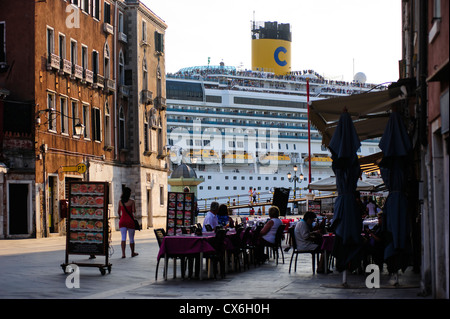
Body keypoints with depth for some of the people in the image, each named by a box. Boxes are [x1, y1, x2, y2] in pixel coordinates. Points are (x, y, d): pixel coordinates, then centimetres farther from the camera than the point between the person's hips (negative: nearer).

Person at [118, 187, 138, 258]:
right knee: (131, 238, 12)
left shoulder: (120, 202, 1)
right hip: (130, 220, -2)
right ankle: (132, 253, 26)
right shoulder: (131, 201, -9)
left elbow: (118, 212, 10)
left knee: (123, 238, -4)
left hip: (122, 221, 2)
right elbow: (134, 211, -12)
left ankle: (123, 253, -18)